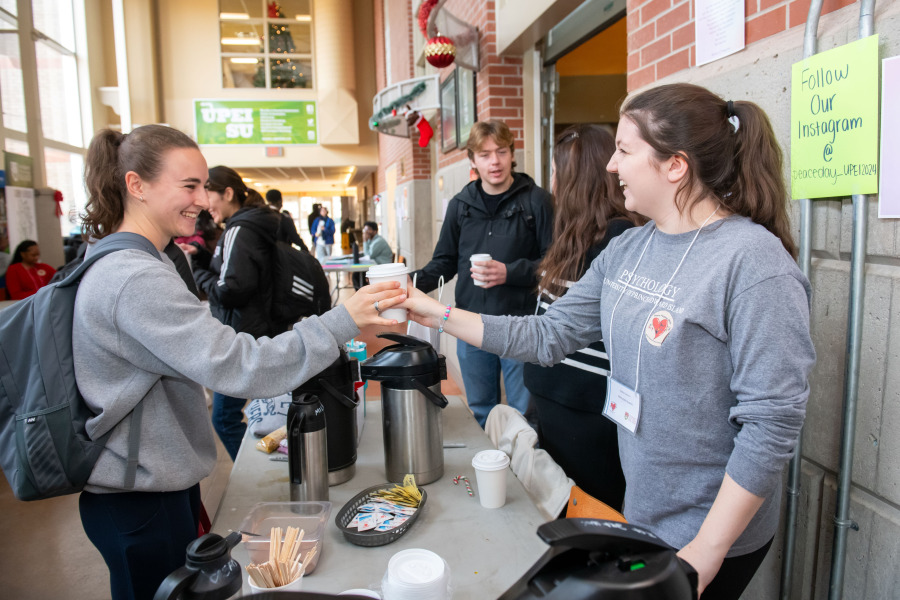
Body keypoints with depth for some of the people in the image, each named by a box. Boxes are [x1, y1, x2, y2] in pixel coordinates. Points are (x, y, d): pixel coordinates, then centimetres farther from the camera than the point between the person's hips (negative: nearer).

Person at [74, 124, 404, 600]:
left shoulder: (113, 265, 9)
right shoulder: (137, 279, -26)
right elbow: (237, 366, -32)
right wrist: (342, 321, -32)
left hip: (159, 485, 9)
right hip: (141, 504, -9)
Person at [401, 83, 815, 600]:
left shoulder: (754, 259, -21)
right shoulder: (627, 250, 1)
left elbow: (772, 422, -22)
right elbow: (547, 336, 3)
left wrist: (707, 549, -19)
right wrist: (439, 314, 1)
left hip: (714, 532, -6)